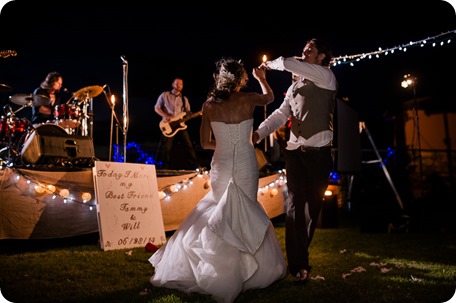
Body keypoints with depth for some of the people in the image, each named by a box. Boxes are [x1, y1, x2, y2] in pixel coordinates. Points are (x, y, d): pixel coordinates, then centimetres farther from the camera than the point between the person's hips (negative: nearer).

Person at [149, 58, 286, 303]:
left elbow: (205, 143, 2)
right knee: (245, 214, 14)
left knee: (219, 211, 20)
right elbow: (270, 97, 19)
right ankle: (242, 268, 18)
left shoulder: (209, 105, -3)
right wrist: (261, 79, 37)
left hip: (221, 167, 1)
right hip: (246, 167, -1)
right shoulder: (248, 100, -5)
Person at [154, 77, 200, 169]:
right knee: (166, 148, -1)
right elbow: (157, 108, 6)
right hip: (168, 125, -2)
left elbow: (188, 113, 14)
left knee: (188, 145, -5)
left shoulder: (184, 99, 16)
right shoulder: (164, 95, 6)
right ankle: (166, 170, 11)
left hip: (181, 124, 3)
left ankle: (195, 167, -1)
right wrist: (165, 116, -10)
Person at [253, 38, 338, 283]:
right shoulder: (295, 86, 19)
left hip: (319, 151, -4)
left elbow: (291, 65, -13)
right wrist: (259, 132, -5)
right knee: (295, 203, -5)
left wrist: (272, 64, 6)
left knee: (313, 203, 7)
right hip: (294, 150, 4)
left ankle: (300, 254, 24)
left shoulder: (326, 76, 0)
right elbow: (280, 114, 9)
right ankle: (298, 264, -2)